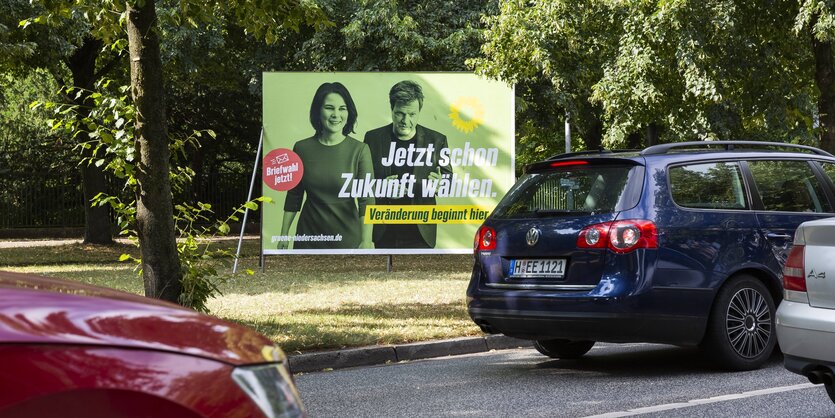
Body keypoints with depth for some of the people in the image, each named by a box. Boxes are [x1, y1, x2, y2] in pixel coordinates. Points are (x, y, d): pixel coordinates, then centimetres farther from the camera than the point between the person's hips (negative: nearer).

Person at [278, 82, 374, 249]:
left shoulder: (359, 150, -10)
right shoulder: (301, 148, -2)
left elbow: (366, 199, -16)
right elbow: (293, 196, 7)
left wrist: (366, 241, -27)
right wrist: (284, 235, 6)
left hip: (347, 237, -2)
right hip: (308, 236, 2)